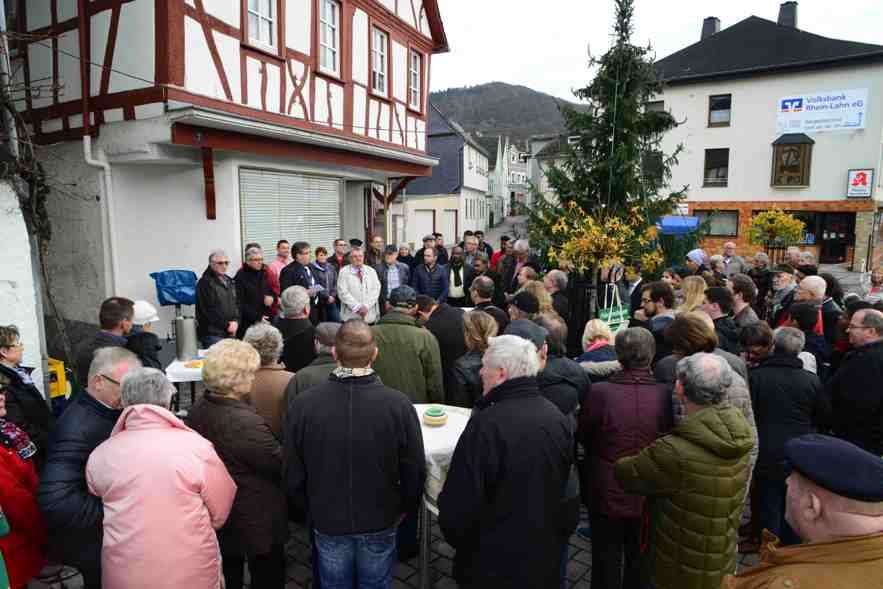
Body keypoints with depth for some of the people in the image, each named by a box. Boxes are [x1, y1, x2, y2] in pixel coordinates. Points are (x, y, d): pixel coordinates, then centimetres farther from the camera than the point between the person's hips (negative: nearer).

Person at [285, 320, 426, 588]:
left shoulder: (303, 404, -20)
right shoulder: (399, 404, -23)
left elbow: (293, 474, -9)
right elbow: (415, 470, -13)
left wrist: (310, 510, 10)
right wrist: (406, 510, 6)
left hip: (327, 522, 1)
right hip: (381, 522, -1)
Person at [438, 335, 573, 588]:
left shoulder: (486, 424, -29)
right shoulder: (558, 418, -6)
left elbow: (460, 502, -24)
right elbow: (562, 483, 7)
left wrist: (455, 537, -4)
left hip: (493, 565, -5)